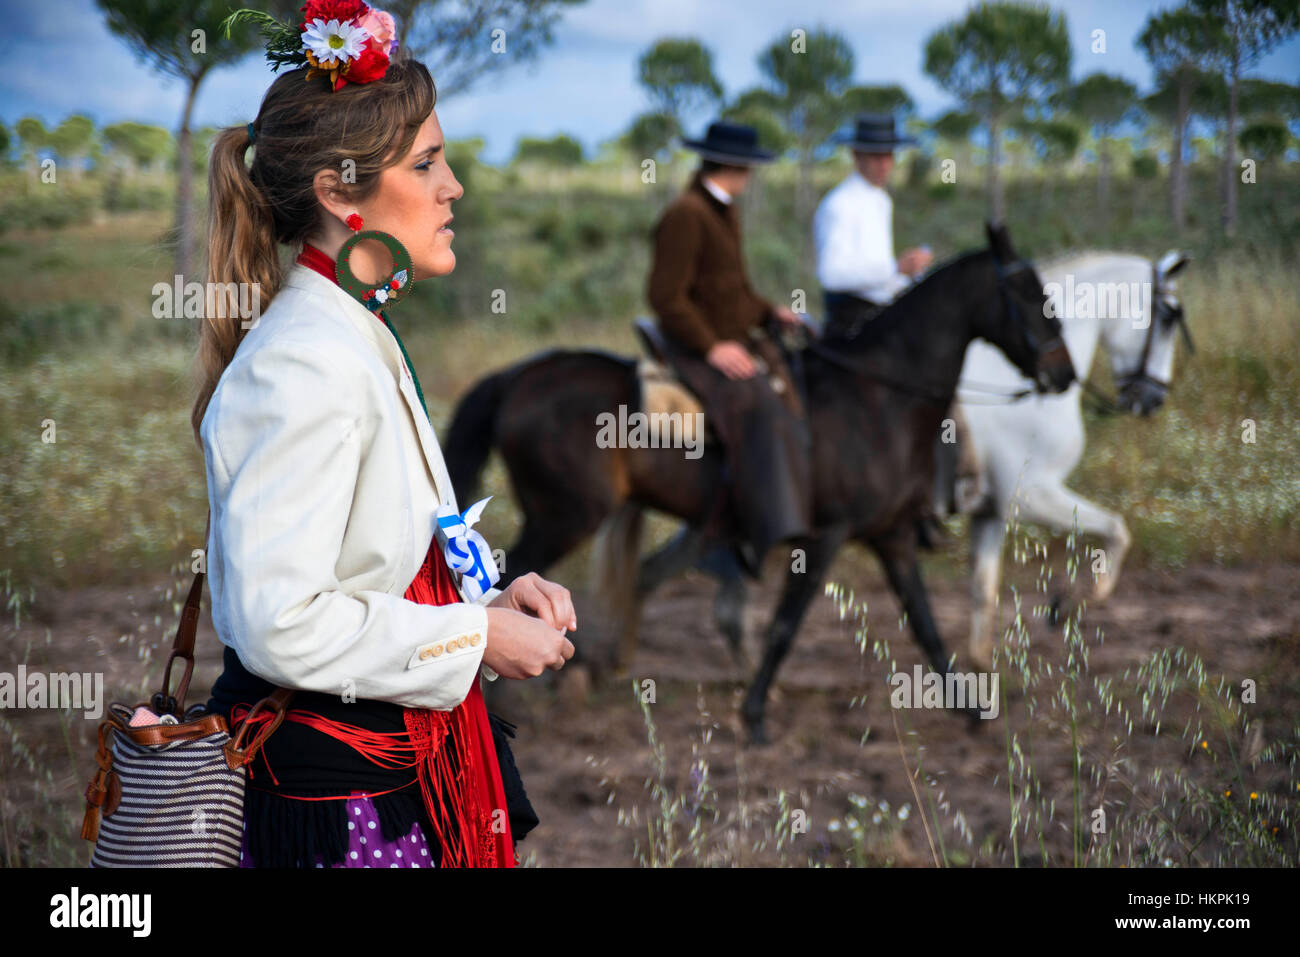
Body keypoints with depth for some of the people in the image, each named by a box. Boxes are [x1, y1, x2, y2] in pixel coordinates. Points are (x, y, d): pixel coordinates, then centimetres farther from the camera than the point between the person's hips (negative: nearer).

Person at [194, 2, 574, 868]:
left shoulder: (363, 341, 11)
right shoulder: (305, 364, -20)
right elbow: (282, 623, -26)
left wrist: (490, 596, 6)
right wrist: (477, 636, -17)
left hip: (397, 756, 9)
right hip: (331, 789, -9)